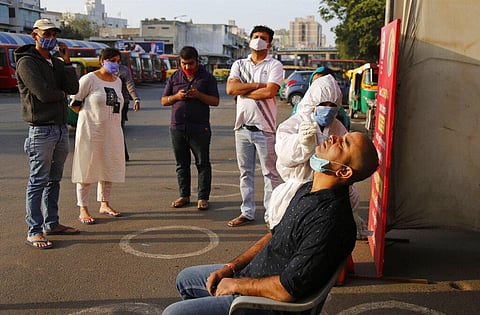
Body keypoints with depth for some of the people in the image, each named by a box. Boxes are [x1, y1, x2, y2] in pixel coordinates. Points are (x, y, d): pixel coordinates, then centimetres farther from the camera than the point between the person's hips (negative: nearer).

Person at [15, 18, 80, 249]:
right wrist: (61, 94, 0)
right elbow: (44, 94, -19)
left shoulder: (56, 63, 14)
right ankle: (34, 231, 1)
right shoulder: (27, 62, -8)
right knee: (38, 182, -5)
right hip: (41, 130, -8)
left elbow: (73, 89, 0)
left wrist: (66, 61, -4)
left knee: (54, 180, 14)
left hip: (61, 128, 8)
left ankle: (52, 223, 24)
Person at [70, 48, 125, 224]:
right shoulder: (89, 79, -9)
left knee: (109, 168, 12)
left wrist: (107, 118, 10)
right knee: (87, 168, -1)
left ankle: (104, 204, 26)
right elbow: (74, 102, -7)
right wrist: (89, 116, -3)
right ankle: (83, 210, 6)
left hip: (112, 130, 7)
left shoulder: (117, 81, 11)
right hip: (91, 130, -7)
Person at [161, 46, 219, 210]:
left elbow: (215, 101, 1)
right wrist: (176, 96, -7)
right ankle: (184, 195, 18)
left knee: (203, 163, -1)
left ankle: (203, 197, 5)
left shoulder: (207, 77, 5)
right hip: (177, 127, 3)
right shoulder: (174, 78, 13)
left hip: (200, 127, -3)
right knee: (182, 164, 9)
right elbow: (164, 101, 13)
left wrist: (199, 95, -15)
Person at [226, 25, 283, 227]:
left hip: (265, 127, -4)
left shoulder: (274, 65, 0)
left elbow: (269, 92, -16)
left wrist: (243, 91, -7)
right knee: (245, 172, 10)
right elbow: (230, 88, -6)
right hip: (242, 126, 4)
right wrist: (258, 85, -11)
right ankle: (247, 212, 19)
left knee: (270, 173, 1)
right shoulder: (239, 65, 12)